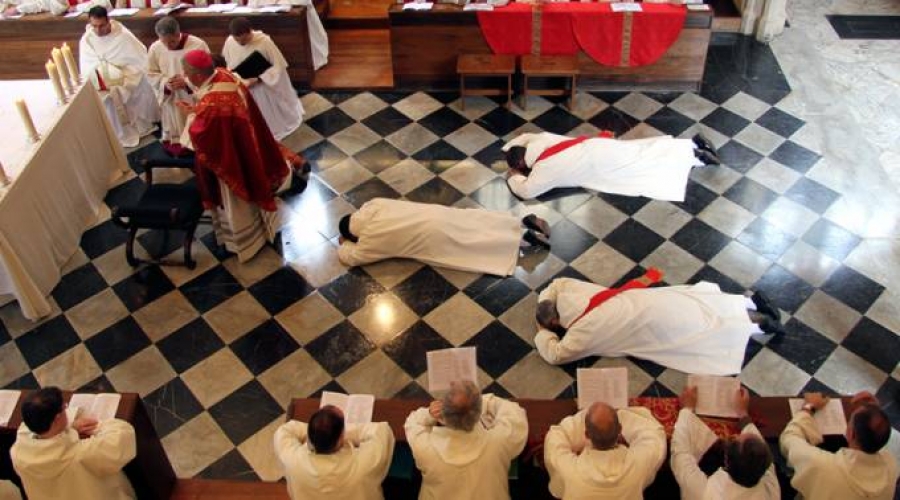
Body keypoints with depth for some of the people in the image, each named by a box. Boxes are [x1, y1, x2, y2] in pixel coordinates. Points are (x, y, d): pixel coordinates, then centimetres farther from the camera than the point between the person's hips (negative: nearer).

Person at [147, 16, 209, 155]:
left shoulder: (198, 45, -17)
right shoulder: (155, 48, -7)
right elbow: (151, 74, 3)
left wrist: (187, 82, -24)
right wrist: (165, 83, -18)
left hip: (194, 98, -2)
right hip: (169, 99, 3)